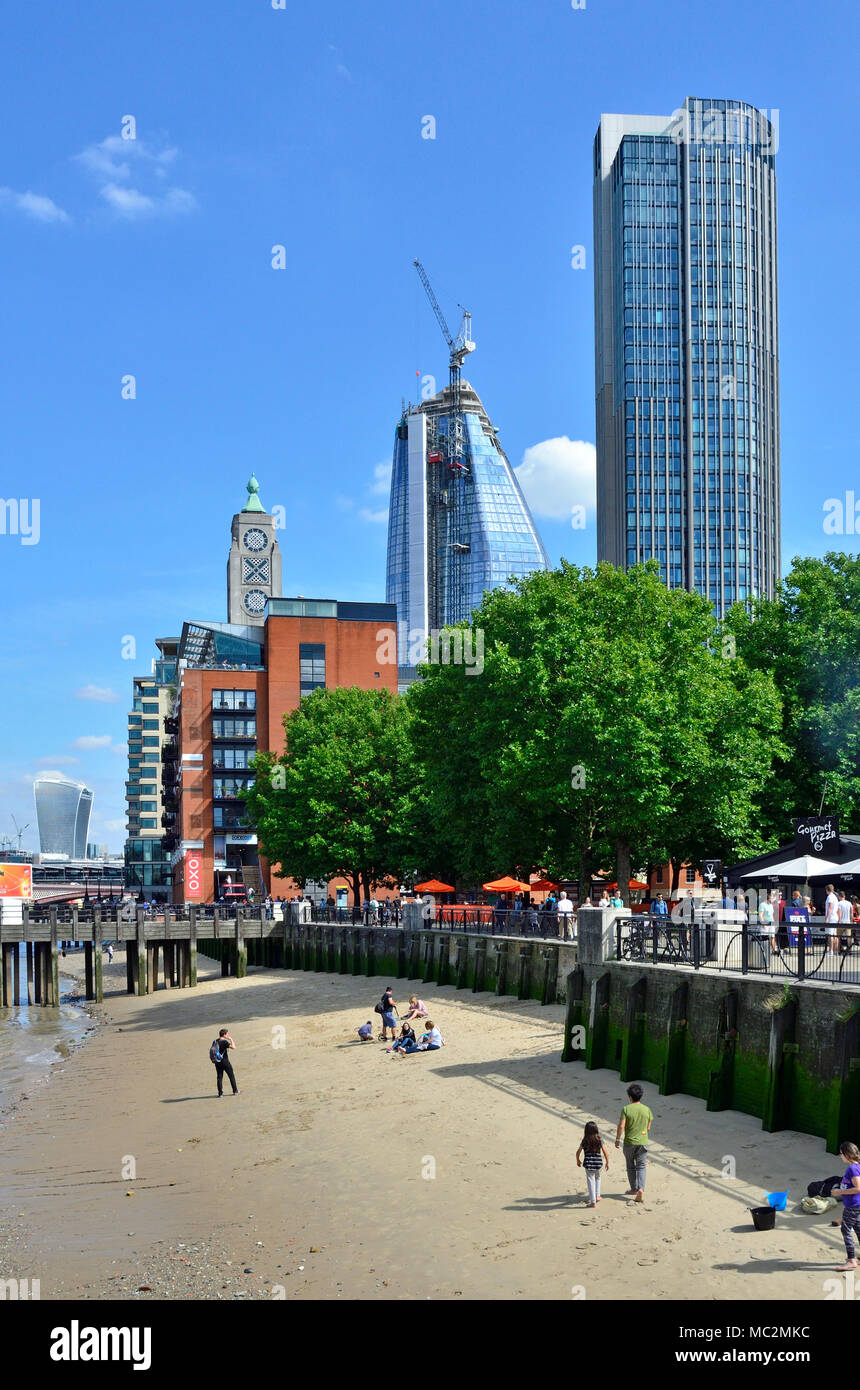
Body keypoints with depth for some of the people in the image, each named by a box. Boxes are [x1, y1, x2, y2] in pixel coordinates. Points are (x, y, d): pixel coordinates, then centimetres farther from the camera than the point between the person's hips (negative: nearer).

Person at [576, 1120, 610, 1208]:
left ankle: (593, 1202, 4)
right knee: (597, 1178, 27)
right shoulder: (600, 1140, -5)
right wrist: (607, 1162, 9)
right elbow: (605, 1153, -5)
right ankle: (597, 1196, 28)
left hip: (588, 1164, -1)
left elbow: (578, 1152, 5)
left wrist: (578, 1160, 23)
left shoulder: (584, 1141, -3)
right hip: (598, 1163, 1)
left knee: (590, 1181, 4)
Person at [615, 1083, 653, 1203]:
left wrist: (617, 1140, -3)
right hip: (643, 1142, 2)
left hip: (629, 1143, -1)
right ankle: (641, 1189, -12)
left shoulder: (626, 1109, -11)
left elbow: (621, 1126, -15)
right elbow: (648, 1128, 5)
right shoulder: (647, 1110, -3)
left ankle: (634, 1189, 26)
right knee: (641, 1167, 6)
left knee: (630, 1166, 15)